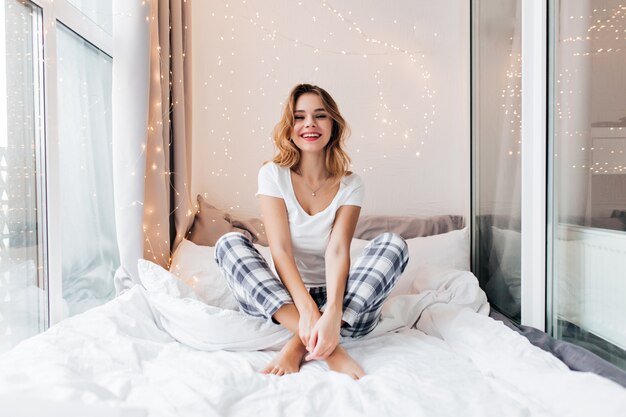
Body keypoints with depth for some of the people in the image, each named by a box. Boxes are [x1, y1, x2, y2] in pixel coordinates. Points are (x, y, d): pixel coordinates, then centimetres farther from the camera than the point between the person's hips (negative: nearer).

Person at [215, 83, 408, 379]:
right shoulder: (273, 175, -3)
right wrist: (307, 308, -31)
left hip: (340, 304, 1)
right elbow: (280, 249, -15)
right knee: (229, 242, -22)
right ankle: (328, 344, -35)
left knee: (393, 244, -20)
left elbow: (337, 251, -16)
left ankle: (301, 343, -30)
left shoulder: (350, 185, -1)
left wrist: (332, 312, -35)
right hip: (283, 300, 0)